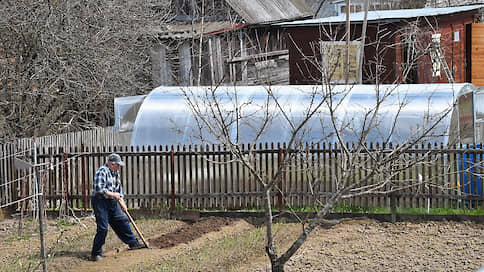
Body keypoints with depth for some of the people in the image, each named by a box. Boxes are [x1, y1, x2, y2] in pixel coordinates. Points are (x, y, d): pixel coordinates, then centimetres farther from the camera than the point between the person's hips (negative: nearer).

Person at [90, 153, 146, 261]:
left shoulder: (115, 173, 15)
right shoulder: (102, 172, -15)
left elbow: (119, 188, 24)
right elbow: (99, 189, -23)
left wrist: (122, 203, 18)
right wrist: (113, 194, -15)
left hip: (112, 203, 9)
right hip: (100, 202, -9)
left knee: (123, 220, 13)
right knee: (102, 228, -11)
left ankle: (133, 243, 29)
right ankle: (96, 253, -3)